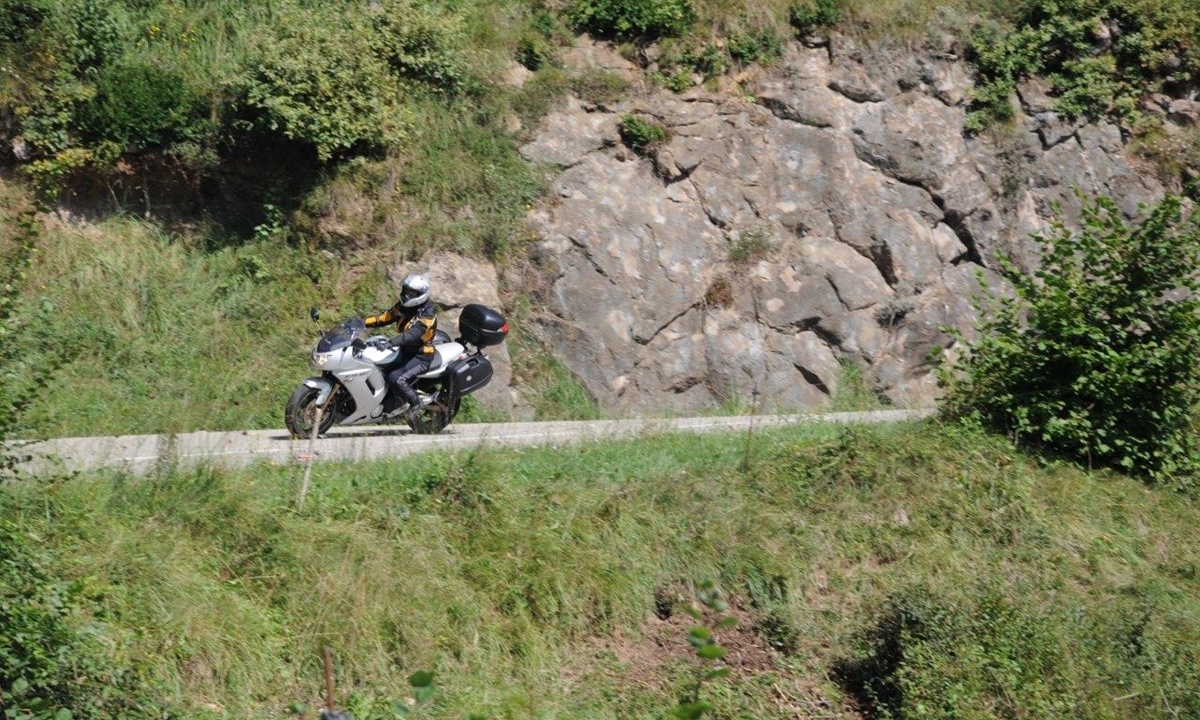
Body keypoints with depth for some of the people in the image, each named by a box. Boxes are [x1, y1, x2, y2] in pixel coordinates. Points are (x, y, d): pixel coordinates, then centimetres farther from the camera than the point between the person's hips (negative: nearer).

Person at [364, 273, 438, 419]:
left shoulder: (428, 313, -23)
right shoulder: (403, 306, 2)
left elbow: (414, 334, -36)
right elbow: (385, 316, 4)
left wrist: (391, 342, -50)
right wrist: (363, 322, -11)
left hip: (421, 355, -8)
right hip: (405, 350, 9)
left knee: (395, 378, -26)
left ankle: (415, 402, -2)